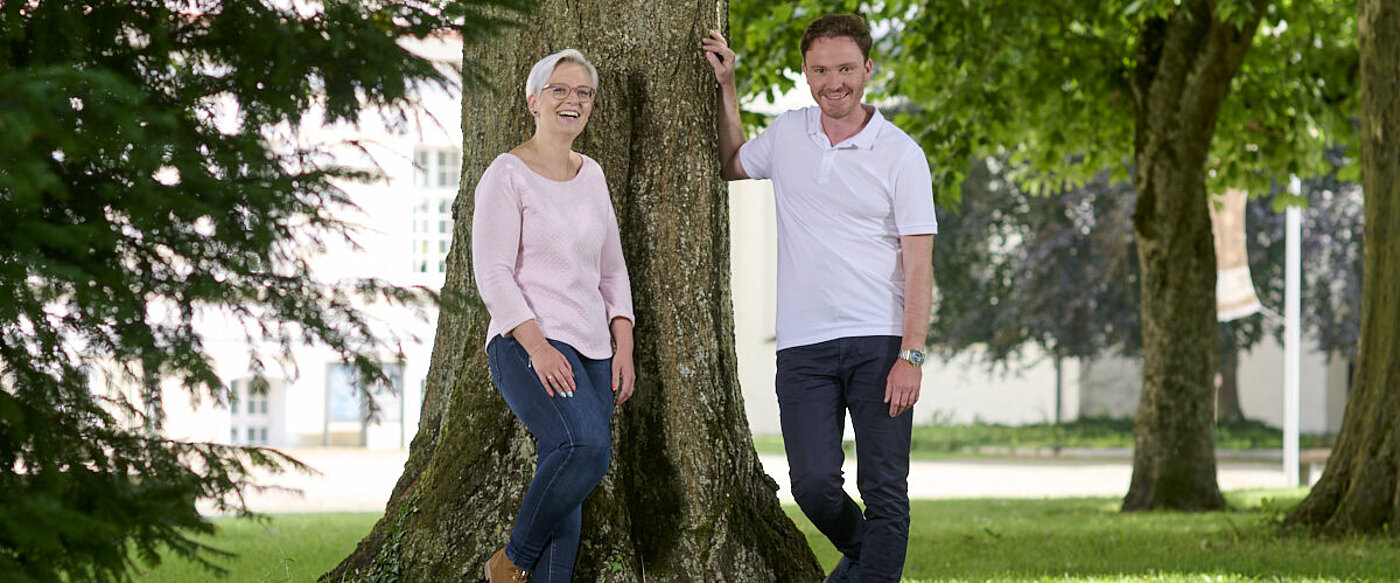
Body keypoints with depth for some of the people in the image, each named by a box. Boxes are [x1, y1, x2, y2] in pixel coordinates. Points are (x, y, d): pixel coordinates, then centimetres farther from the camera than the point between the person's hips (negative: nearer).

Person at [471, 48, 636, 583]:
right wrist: (536, 345, -19)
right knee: (586, 445, -28)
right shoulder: (507, 174, -2)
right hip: (527, 342, -7)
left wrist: (623, 346, 9)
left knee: (566, 493, -1)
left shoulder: (591, 174, 17)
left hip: (592, 349, 7)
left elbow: (612, 268, 21)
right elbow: (492, 272, -9)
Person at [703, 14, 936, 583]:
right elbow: (732, 165, 33)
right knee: (814, 484, -6)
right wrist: (726, 87, 21)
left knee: (885, 490, -5)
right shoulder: (786, 135, 10)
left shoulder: (901, 154, -1)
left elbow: (918, 264, -4)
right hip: (804, 345, 3)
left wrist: (911, 356, -13)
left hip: (879, 343, -3)